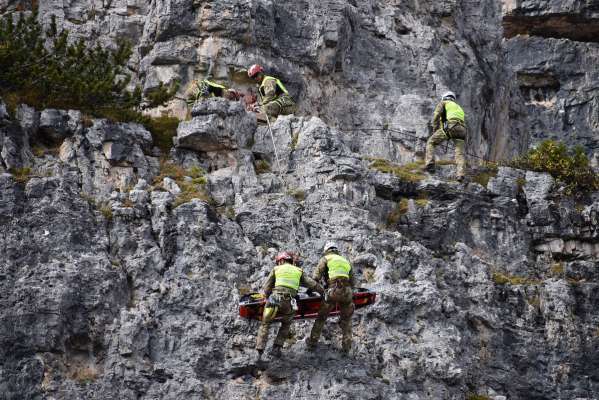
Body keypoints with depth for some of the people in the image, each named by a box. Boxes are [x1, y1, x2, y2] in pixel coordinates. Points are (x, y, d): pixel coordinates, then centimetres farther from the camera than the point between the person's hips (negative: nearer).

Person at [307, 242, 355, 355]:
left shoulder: (325, 259, 15)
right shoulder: (346, 261, 28)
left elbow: (316, 277, 4)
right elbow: (353, 282, 23)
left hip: (333, 291, -3)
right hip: (347, 291, 3)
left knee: (321, 317, 11)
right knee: (346, 320, 17)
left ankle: (313, 342, 14)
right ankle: (347, 346, 9)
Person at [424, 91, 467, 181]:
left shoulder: (443, 103, 23)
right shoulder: (459, 108, 41)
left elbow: (436, 114, 4)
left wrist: (435, 129, 9)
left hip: (449, 126, -5)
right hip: (461, 129, 5)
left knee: (431, 142, 10)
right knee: (460, 153, -1)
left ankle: (430, 164, -8)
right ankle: (461, 174, -24)